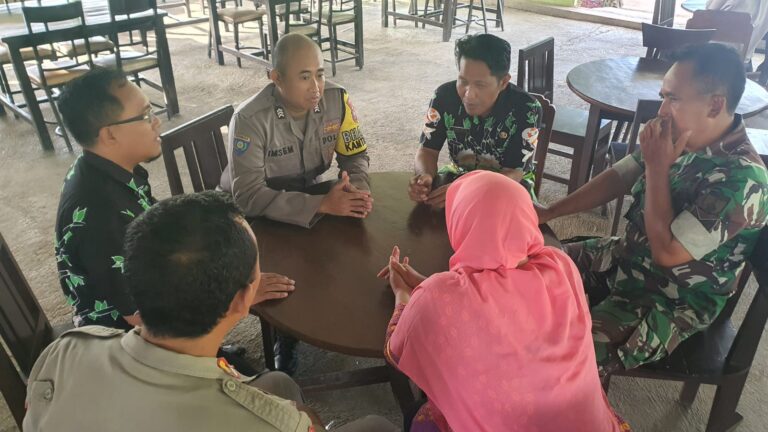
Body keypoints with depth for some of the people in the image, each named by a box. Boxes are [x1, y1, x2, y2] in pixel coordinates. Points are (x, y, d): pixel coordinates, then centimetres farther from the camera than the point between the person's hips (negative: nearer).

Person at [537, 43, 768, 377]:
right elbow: (616, 177, 4)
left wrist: (657, 167, -25)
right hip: (626, 257, 8)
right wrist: (549, 212, 0)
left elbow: (666, 252, -29)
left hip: (671, 303, -7)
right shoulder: (680, 138, -6)